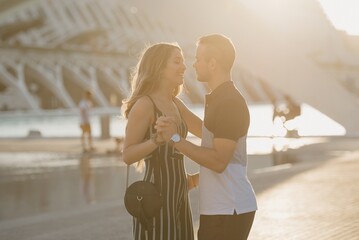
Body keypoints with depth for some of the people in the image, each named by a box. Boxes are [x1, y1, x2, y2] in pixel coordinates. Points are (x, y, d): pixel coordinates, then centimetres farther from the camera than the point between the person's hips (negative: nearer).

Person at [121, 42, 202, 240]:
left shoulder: (174, 104, 13)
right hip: (156, 196, -8)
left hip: (178, 195, 8)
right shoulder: (144, 104, -12)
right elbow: (127, 155, -17)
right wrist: (157, 140, -32)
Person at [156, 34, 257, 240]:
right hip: (218, 208, 10)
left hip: (228, 209, -10)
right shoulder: (221, 99, 17)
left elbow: (218, 160, -23)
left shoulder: (230, 103, -16)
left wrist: (175, 139, -21)